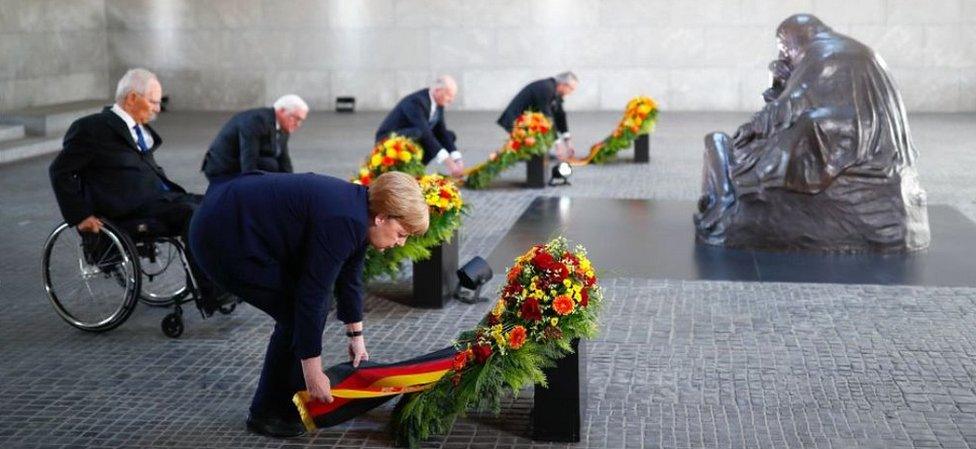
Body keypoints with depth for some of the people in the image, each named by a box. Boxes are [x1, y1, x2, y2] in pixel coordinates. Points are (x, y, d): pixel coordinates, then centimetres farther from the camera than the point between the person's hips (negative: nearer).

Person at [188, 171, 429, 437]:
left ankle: (291, 396, 20)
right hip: (223, 237, -10)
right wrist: (313, 373, -17)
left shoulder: (357, 211, 4)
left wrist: (356, 335, 27)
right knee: (296, 313, -8)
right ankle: (267, 413, 6)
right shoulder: (340, 223, -25)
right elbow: (310, 295, -24)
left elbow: (349, 275, 19)